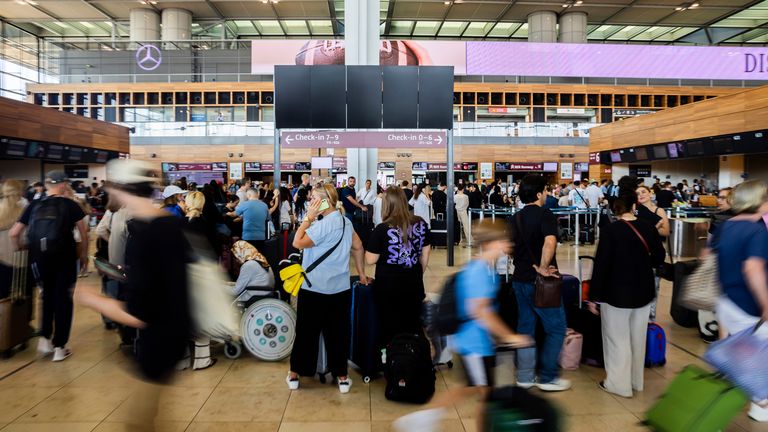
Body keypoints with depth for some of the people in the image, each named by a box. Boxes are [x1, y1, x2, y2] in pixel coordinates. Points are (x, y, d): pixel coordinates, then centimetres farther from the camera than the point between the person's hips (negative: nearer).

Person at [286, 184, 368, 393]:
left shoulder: (323, 224, -19)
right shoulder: (345, 222, 6)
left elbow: (297, 243, -19)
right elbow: (358, 247, 14)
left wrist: (309, 217, -13)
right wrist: (361, 273, 22)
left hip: (314, 289, -6)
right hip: (340, 288, 6)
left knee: (306, 331, 9)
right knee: (338, 332, 11)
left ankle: (295, 374, 22)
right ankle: (342, 376, 17)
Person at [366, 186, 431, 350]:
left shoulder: (382, 229, -16)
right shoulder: (421, 224, -4)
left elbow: (370, 260, -12)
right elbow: (425, 255, 6)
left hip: (388, 286, -3)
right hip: (413, 284, 3)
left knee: (390, 328, 13)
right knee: (413, 327, 17)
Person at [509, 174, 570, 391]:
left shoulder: (516, 218, 9)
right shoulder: (545, 215, -14)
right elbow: (550, 242, -31)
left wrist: (531, 265, 7)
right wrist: (543, 269, -20)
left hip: (520, 279, 7)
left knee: (525, 327, 14)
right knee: (556, 328, 6)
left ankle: (525, 376, 20)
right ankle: (548, 378, 10)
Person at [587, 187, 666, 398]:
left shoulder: (610, 230, -17)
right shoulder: (648, 227, -3)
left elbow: (601, 264, -17)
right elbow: (659, 257, 8)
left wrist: (593, 296, -9)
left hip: (617, 293, -5)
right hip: (643, 291, 5)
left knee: (618, 339, 6)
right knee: (637, 338, 17)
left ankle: (619, 384, 14)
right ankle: (636, 381, 31)